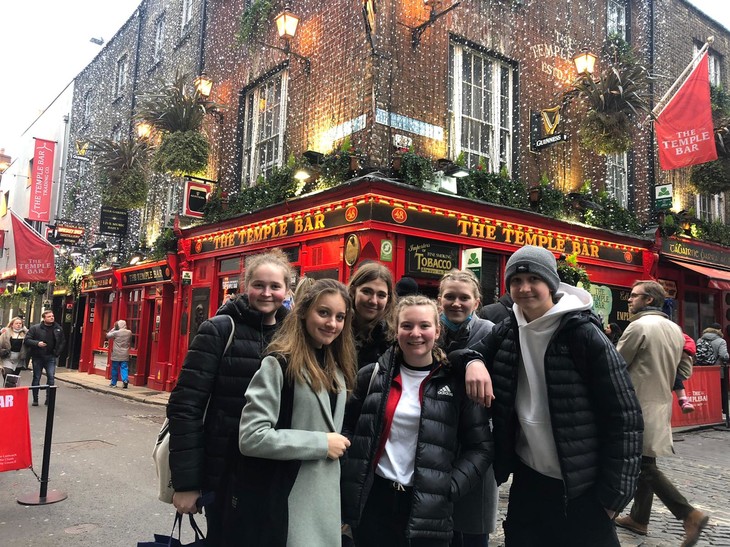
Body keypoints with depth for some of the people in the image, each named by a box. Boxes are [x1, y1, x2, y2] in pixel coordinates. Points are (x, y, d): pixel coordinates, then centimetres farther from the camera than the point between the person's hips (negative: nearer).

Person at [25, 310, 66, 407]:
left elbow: (63, 342, 13)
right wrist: (37, 343, -22)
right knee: (36, 378, 8)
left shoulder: (58, 329, 5)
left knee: (51, 377, -8)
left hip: (51, 357, 1)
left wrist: (57, 353, 3)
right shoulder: (35, 328, -4)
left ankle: (49, 399, 1)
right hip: (38, 357, -1)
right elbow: (27, 340, -6)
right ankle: (35, 399, 18)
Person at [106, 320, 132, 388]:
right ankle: (125, 380, -17)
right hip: (125, 355, 2)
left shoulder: (116, 332, -10)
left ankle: (113, 383, 17)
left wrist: (113, 329, 6)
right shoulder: (129, 332, 0)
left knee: (115, 369, 9)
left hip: (116, 355, -2)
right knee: (124, 368, 2)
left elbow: (108, 335, 4)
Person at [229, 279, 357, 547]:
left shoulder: (337, 369, 9)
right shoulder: (279, 364, -15)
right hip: (279, 503, -7)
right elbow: (251, 438, -22)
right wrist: (321, 443, -19)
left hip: (323, 501, 7)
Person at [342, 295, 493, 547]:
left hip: (428, 509, -1)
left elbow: (480, 446, -1)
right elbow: (347, 429, 7)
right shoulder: (372, 375, 2)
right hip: (372, 500, 1)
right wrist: (346, 484, -1)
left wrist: (450, 488, -9)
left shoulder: (456, 382, -2)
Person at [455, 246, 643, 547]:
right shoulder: (507, 331, 0)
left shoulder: (584, 335, -16)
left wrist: (614, 491, -12)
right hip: (527, 477, 5)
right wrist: (473, 362, -12)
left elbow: (624, 415, -14)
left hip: (581, 487, -5)